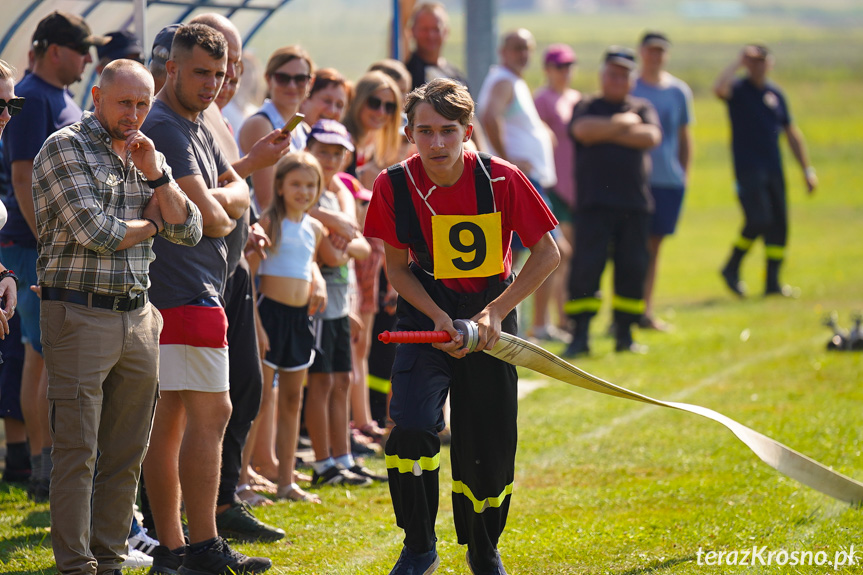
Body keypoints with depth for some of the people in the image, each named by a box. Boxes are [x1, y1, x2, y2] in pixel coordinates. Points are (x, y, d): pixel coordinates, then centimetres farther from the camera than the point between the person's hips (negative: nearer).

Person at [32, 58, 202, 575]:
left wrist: (154, 174, -3)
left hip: (139, 316, 6)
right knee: (77, 453, -7)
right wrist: (148, 224, 2)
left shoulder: (150, 157, 16)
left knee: (127, 454, 7)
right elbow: (94, 232, -14)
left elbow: (188, 231, 8)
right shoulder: (66, 148, -5)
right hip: (80, 314, -6)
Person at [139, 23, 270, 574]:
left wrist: (213, 200, -5)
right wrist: (221, 215, 4)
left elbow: (238, 192, 15)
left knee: (170, 418, 9)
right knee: (210, 412, -11)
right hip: (186, 292, -10)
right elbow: (209, 217, -17)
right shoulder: (164, 127, -13)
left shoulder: (198, 128, 20)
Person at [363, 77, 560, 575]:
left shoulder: (501, 180, -20)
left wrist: (495, 312, -16)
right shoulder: (395, 186, -15)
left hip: (490, 312, 0)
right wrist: (439, 317, -16)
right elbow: (397, 267, -2)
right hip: (428, 312, 0)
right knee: (411, 428, -21)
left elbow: (547, 254, -9)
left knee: (489, 449, 4)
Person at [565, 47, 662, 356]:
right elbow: (582, 129, -12)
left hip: (635, 204, 3)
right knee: (586, 266, -10)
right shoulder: (586, 106, 10)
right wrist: (622, 124, -5)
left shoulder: (641, 108, 16)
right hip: (594, 203, -3)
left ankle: (624, 334, 13)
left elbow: (651, 137, -4)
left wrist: (606, 132, -6)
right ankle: (580, 335, -8)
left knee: (632, 268, 3)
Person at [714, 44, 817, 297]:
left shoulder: (775, 93, 13)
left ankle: (773, 282, 11)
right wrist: (738, 62, -20)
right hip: (747, 169, -6)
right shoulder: (738, 89, -2)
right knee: (759, 220, -16)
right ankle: (732, 268, 4)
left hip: (773, 169, 6)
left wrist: (807, 169, 17)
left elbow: (792, 133, 19)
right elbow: (719, 88, -28)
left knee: (779, 224, 3)